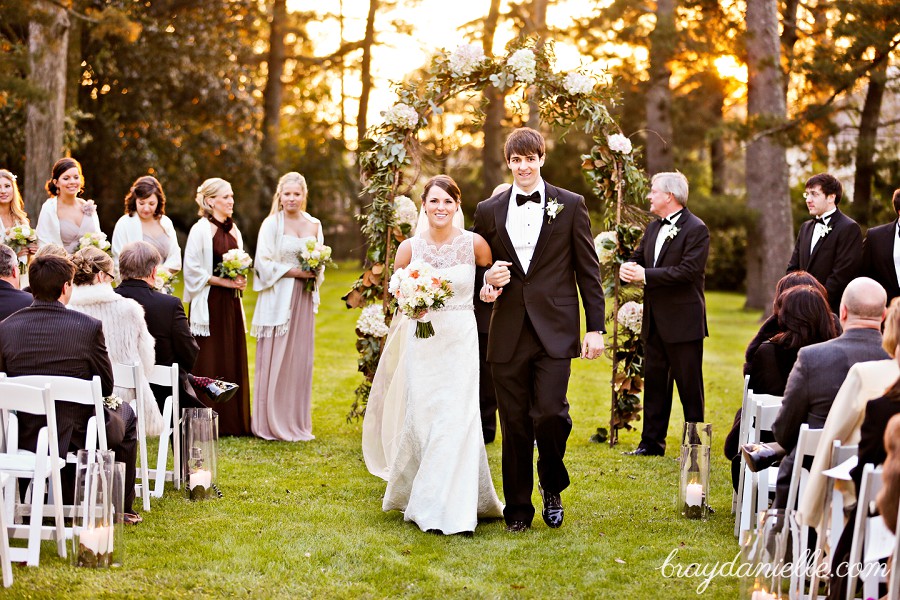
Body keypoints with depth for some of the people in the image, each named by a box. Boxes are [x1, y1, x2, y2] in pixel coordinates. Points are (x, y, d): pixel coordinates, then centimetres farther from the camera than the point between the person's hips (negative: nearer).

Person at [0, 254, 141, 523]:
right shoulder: (89, 327, -16)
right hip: (77, 436, -3)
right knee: (124, 412, 29)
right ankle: (121, 508, 34)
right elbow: (106, 388, -6)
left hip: (24, 438, 4)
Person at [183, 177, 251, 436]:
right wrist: (224, 281, -15)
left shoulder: (233, 230, 13)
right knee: (209, 364, -4)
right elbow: (193, 271, -13)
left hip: (230, 302, 7)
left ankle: (233, 421, 14)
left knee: (233, 362, 8)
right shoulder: (201, 230, -9)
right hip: (209, 303, -7)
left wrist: (240, 280, 2)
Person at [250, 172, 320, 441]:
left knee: (301, 359, 7)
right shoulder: (272, 224, -4)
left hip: (304, 298, 5)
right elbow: (264, 263, -9)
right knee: (274, 360, -4)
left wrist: (314, 273, -3)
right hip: (277, 298, -5)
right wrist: (294, 272, -14)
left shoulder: (314, 225, 11)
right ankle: (271, 423, 4)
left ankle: (297, 423, 14)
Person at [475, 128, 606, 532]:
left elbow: (588, 270, 4)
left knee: (549, 414, -13)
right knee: (514, 424, 4)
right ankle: (518, 509, 16)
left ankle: (552, 488, 14)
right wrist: (488, 278, -6)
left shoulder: (570, 206, 4)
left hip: (555, 332, -2)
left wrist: (596, 328, -1)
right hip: (508, 334, 2)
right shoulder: (489, 211, 10)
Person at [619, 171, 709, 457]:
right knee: (654, 383, 12)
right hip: (655, 322, 8)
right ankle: (652, 442, 18)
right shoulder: (654, 227, 14)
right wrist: (628, 268, -7)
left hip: (683, 322, -8)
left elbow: (688, 271, -21)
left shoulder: (696, 229, -12)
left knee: (689, 387, 1)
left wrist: (645, 275, -22)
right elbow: (638, 258, 17)